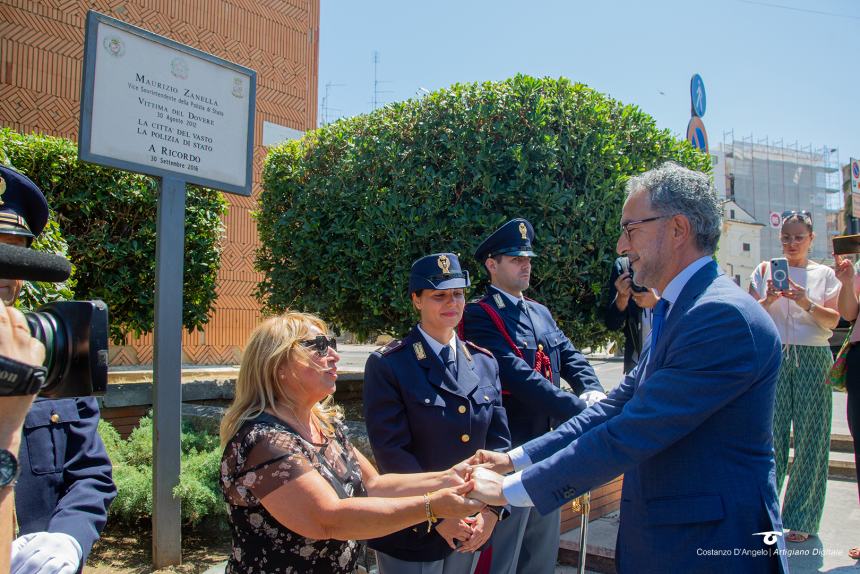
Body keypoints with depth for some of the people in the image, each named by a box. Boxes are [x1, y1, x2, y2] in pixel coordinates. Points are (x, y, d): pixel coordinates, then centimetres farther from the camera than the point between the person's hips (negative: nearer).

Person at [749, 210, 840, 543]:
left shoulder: (824, 274, 10)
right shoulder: (765, 270, 10)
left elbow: (833, 320, -1)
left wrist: (805, 303, -18)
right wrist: (770, 298, -15)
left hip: (813, 359, 0)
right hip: (773, 356, 0)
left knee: (809, 438, 2)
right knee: (770, 435, -2)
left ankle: (800, 519, 14)